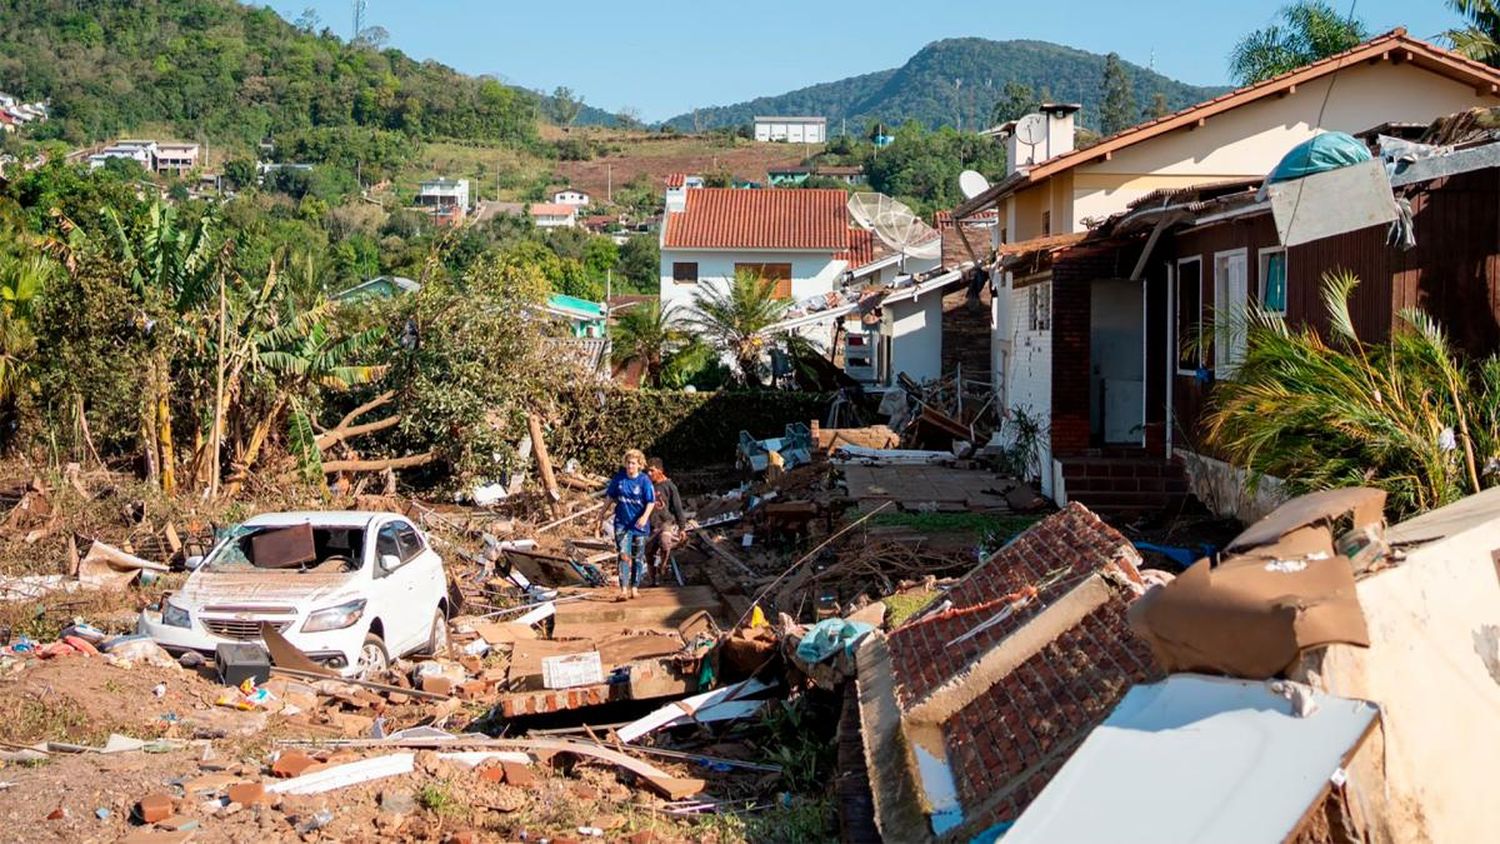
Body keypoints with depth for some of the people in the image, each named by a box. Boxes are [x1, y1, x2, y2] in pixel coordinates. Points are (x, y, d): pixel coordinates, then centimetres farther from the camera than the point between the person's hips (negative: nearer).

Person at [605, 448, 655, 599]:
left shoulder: (644, 480, -9)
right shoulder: (619, 477, -2)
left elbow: (651, 501, -10)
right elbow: (610, 496, 11)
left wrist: (645, 516, -26)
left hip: (639, 524, 0)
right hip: (622, 523, 0)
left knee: (638, 557, 10)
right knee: (624, 555, -12)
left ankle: (635, 588, 22)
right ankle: (624, 589, -18)